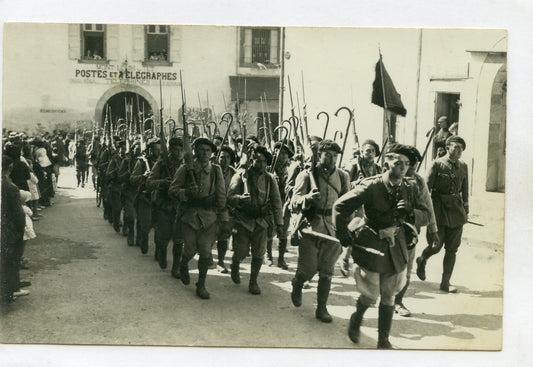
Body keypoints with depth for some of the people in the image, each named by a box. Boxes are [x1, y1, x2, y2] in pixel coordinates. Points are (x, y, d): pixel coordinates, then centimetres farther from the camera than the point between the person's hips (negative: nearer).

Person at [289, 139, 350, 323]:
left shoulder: (343, 177, 7)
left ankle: (322, 308, 16)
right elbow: (294, 204, -11)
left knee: (326, 272, 3)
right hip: (310, 227, -3)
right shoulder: (307, 175, -4)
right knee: (308, 269, -1)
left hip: (332, 230, 3)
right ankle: (296, 286, 33)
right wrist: (307, 198, -32)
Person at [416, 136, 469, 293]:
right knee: (436, 245, -4)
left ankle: (445, 283, 13)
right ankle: (422, 260, 30)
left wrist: (466, 210, 15)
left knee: (452, 249, 4)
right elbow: (427, 187, -6)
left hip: (456, 210, 4)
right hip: (439, 209, -4)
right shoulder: (437, 164, -5)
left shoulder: (463, 166, 10)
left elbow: (465, 190, 16)